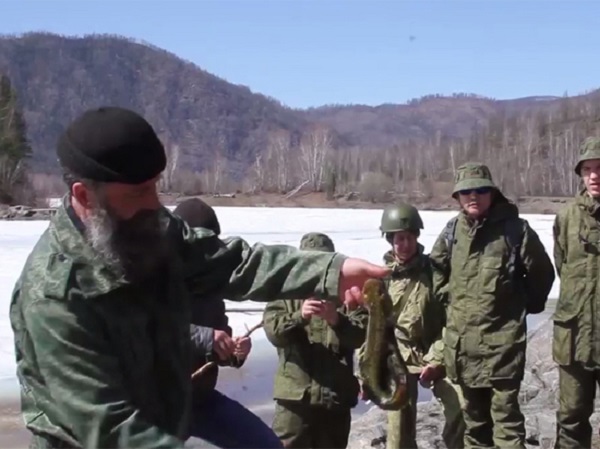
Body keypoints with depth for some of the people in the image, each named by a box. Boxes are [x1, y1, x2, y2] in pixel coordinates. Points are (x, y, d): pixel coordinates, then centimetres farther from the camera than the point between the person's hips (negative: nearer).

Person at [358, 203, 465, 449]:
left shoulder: (433, 270, -2)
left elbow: (449, 319, -3)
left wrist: (436, 359, -11)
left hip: (435, 356, 1)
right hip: (397, 358, -1)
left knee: (461, 408, -13)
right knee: (400, 427, 0)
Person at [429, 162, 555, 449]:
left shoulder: (514, 228, -9)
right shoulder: (452, 231, 3)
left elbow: (541, 273, 1)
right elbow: (436, 266, 21)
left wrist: (526, 305, 8)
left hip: (502, 337, -4)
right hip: (462, 338, 5)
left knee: (505, 413, -2)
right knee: (473, 413, 17)